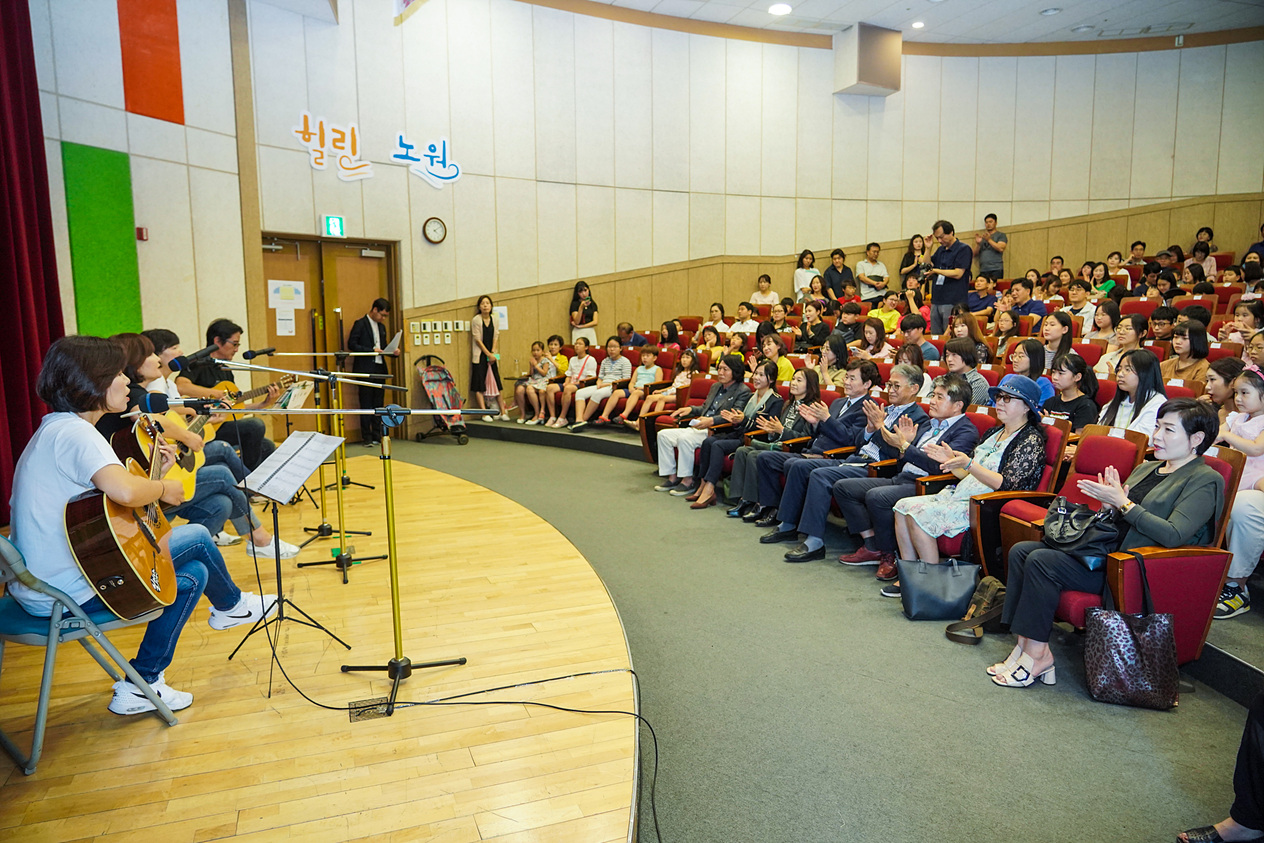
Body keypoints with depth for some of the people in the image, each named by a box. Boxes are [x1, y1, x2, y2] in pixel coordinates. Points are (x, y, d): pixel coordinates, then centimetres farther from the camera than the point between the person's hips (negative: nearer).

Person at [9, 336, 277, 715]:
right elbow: (125, 491, -40)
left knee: (193, 575, 13)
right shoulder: (74, 432, -21)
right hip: (64, 593, -10)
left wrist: (153, 471, 9)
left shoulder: (55, 429, 13)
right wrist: (164, 488, -20)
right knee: (197, 538, 1)